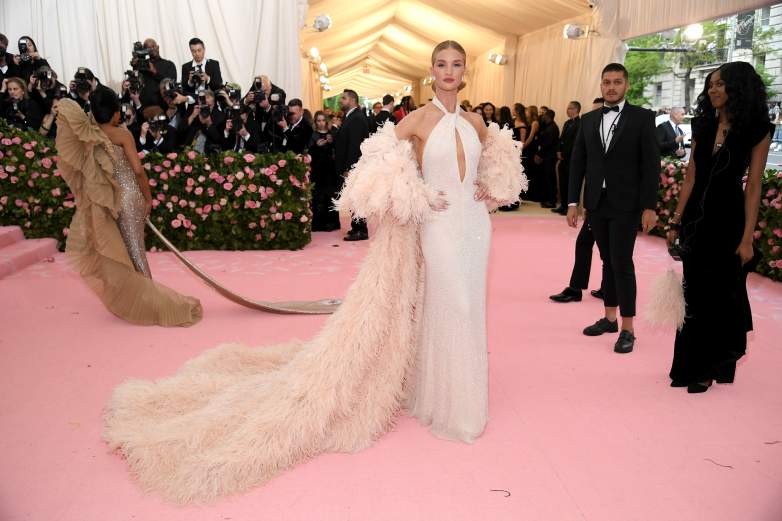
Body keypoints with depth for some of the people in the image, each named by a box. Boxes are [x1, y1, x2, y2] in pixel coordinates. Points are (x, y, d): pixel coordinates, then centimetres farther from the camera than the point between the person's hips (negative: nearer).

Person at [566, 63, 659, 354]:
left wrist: (650, 207, -11)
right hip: (596, 204, 4)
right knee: (608, 261, 12)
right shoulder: (588, 120, 9)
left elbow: (651, 164, -6)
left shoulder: (642, 118, -2)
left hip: (626, 204, -4)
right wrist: (573, 202, 3)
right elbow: (577, 163, 8)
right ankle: (609, 318, 24)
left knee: (622, 263, -5)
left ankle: (627, 329, 4)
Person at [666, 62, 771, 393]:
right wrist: (676, 222, 4)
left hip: (728, 220, -4)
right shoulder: (703, 127, 7)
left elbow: (753, 186, -9)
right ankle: (693, 364, 23)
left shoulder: (756, 130, -6)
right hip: (696, 218, 4)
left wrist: (747, 238, -13)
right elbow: (690, 177, 7)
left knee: (720, 294, 5)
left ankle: (708, 369, 19)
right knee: (694, 294, 9)